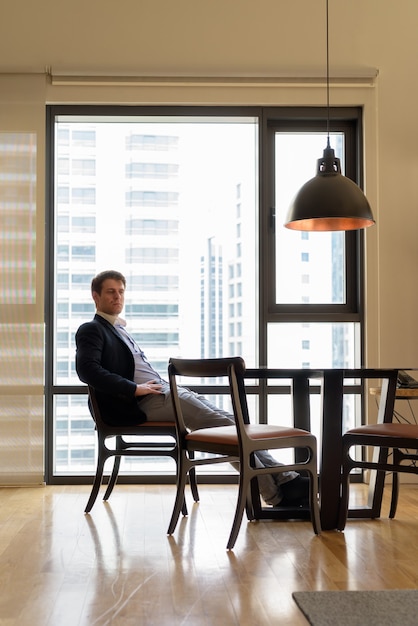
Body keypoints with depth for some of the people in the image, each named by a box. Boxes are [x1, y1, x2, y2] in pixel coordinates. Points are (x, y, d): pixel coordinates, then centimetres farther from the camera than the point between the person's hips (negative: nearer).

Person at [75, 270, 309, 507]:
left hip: (163, 392, 9)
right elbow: (87, 370, -17)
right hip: (141, 404, -9)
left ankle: (286, 479, -15)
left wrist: (167, 385, 10)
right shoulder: (91, 330, 1)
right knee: (221, 425, -19)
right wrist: (135, 388, -20)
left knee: (228, 422, -8)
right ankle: (278, 495, -18)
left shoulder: (119, 330, 28)